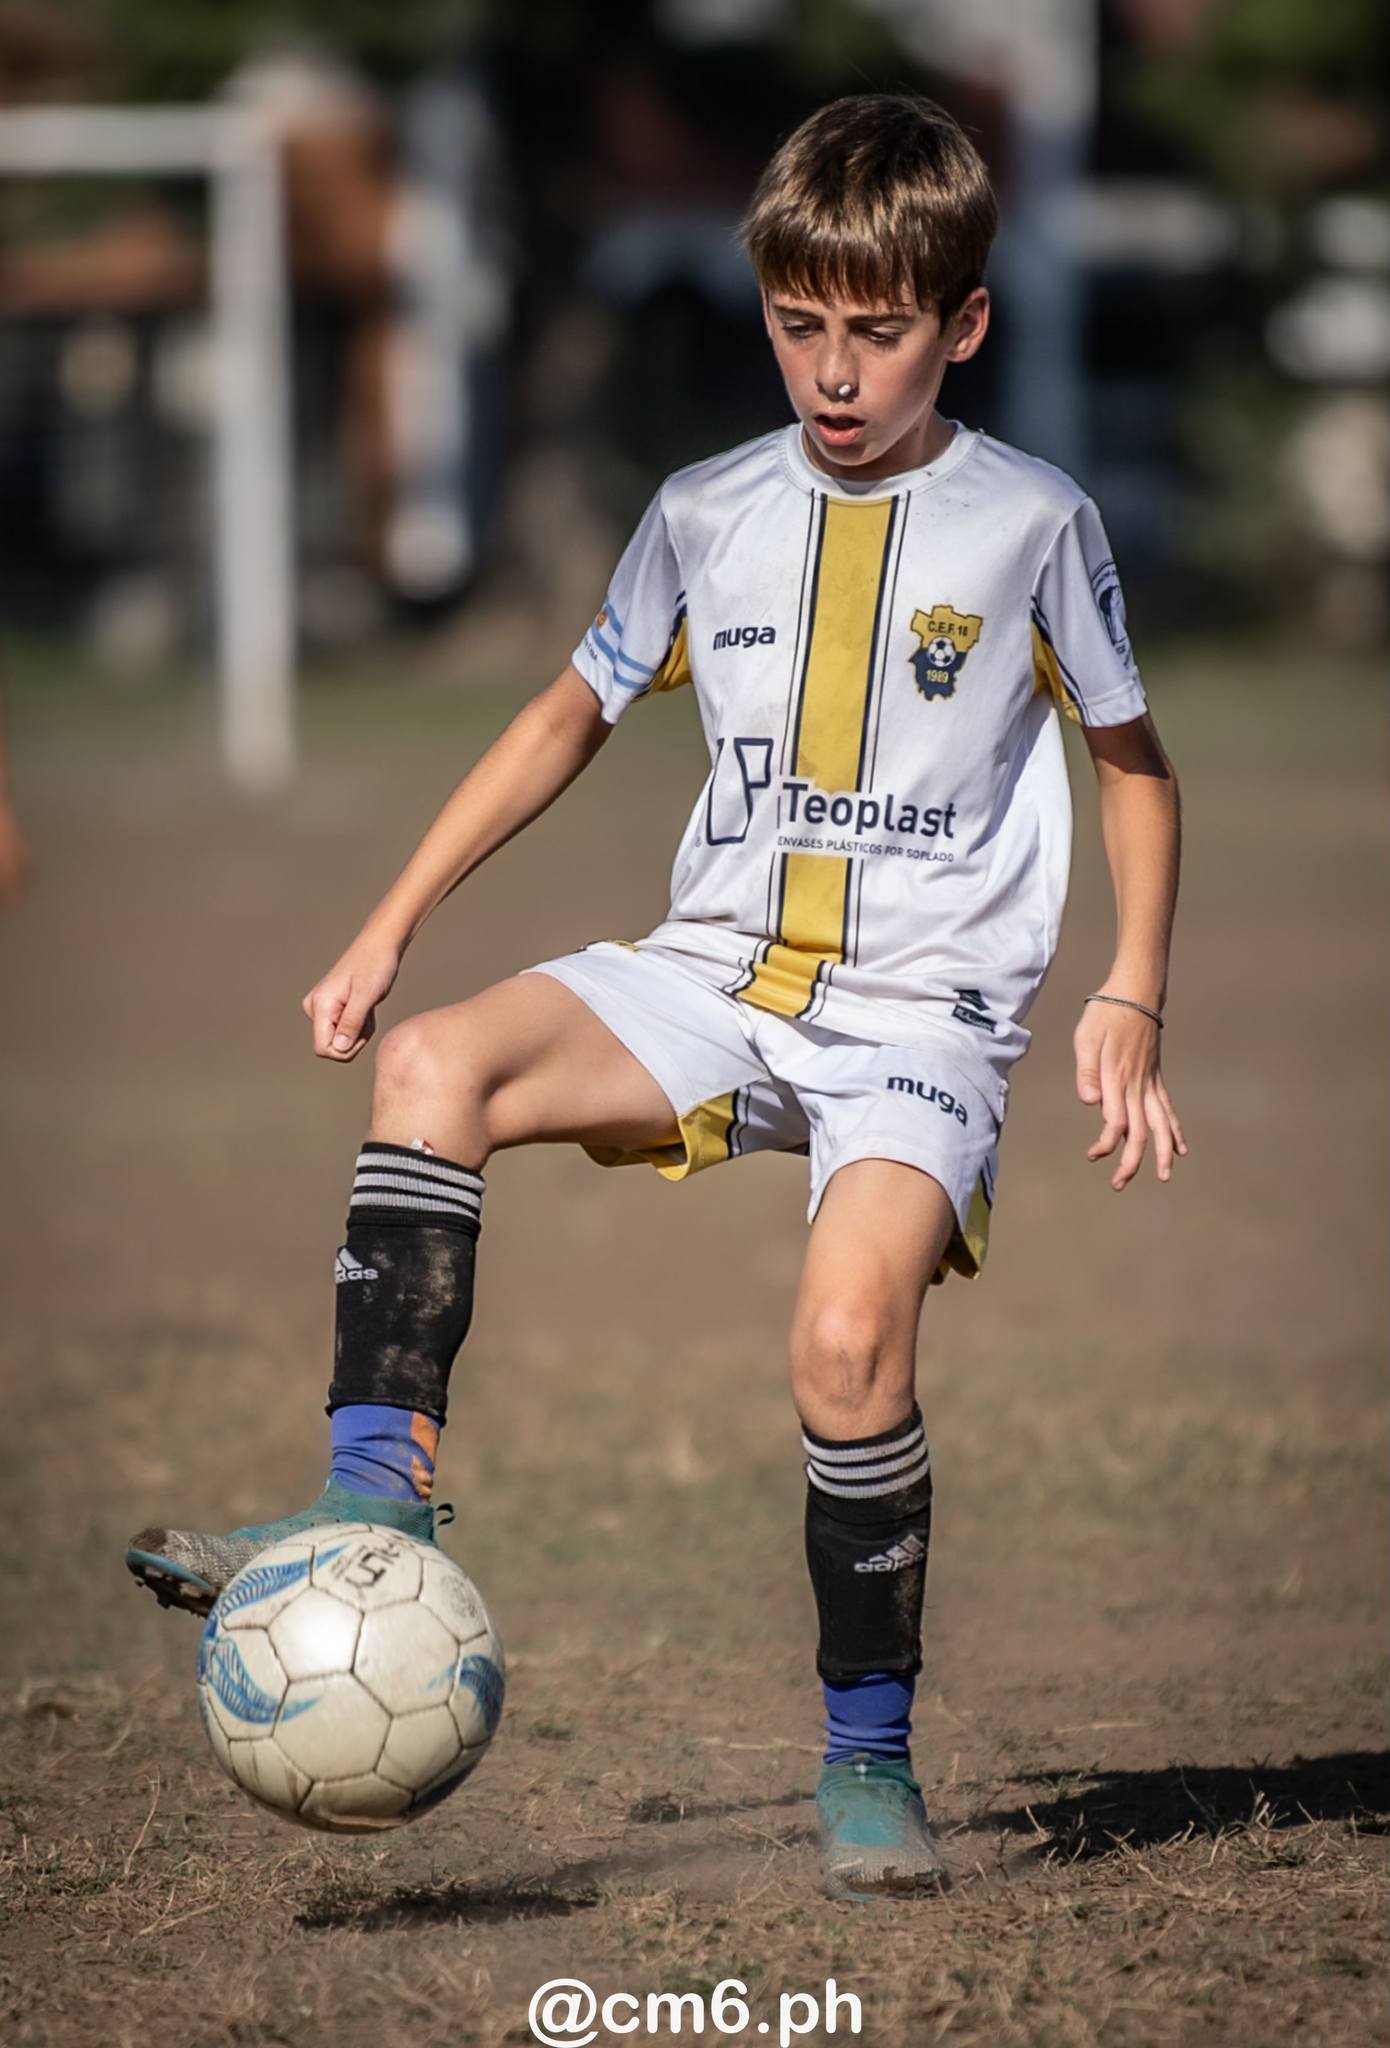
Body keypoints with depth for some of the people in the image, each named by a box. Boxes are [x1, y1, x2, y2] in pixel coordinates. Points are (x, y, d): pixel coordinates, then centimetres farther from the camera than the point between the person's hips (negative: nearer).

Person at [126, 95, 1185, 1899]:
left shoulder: (1033, 526, -1)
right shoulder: (710, 518, 8)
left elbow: (1131, 757, 12)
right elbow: (573, 715, 21)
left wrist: (1132, 1000, 0)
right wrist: (392, 925, 15)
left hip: (926, 1017, -4)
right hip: (718, 979, 4)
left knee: (849, 1330, -28)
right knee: (433, 1065, -24)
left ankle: (870, 1758, -10)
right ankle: (379, 1507, -28)